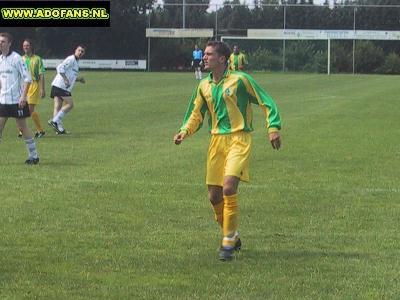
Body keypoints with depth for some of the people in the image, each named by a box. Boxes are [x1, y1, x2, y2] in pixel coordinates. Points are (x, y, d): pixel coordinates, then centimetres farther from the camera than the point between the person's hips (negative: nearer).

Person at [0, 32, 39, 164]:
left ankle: (33, 156, 11)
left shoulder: (16, 58, -11)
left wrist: (23, 96, -19)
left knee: (23, 128, 0)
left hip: (16, 100, -7)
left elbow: (27, 78, -13)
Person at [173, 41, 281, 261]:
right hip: (216, 140, 6)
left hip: (238, 138, -6)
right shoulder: (204, 86, 11)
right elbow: (196, 114, 21)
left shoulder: (239, 80, -6)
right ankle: (232, 237, 25)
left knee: (229, 187, -20)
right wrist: (184, 131, 3)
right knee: (214, 195, 4)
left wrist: (273, 128, -12)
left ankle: (228, 243, -10)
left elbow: (266, 102, -2)